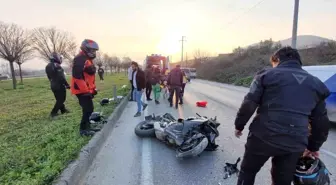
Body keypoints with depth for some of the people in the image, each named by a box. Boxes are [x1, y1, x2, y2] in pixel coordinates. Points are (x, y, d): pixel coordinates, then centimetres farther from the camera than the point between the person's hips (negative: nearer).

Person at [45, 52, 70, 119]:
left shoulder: (47, 66, 9)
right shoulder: (57, 66, -19)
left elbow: (49, 77, 16)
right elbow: (61, 77, -22)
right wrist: (67, 85, -15)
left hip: (53, 86, 9)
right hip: (59, 85, -9)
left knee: (59, 99, 19)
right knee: (61, 99, 1)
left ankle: (63, 110, 31)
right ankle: (53, 113, -2)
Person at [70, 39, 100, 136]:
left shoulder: (88, 59, 18)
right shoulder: (79, 59, -15)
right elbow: (77, 76, -24)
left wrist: (93, 89, 20)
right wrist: (85, 90, -23)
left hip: (87, 90, 10)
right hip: (82, 90, -10)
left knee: (89, 109, 15)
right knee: (88, 109, -6)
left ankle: (86, 127, 27)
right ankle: (83, 129, 7)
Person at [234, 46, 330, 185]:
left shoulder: (267, 74, 1)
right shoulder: (316, 83, 14)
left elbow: (248, 105, -8)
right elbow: (322, 122, 16)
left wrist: (239, 125, 6)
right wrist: (314, 146, 28)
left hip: (263, 136, -3)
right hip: (294, 144, 4)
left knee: (247, 172, 19)